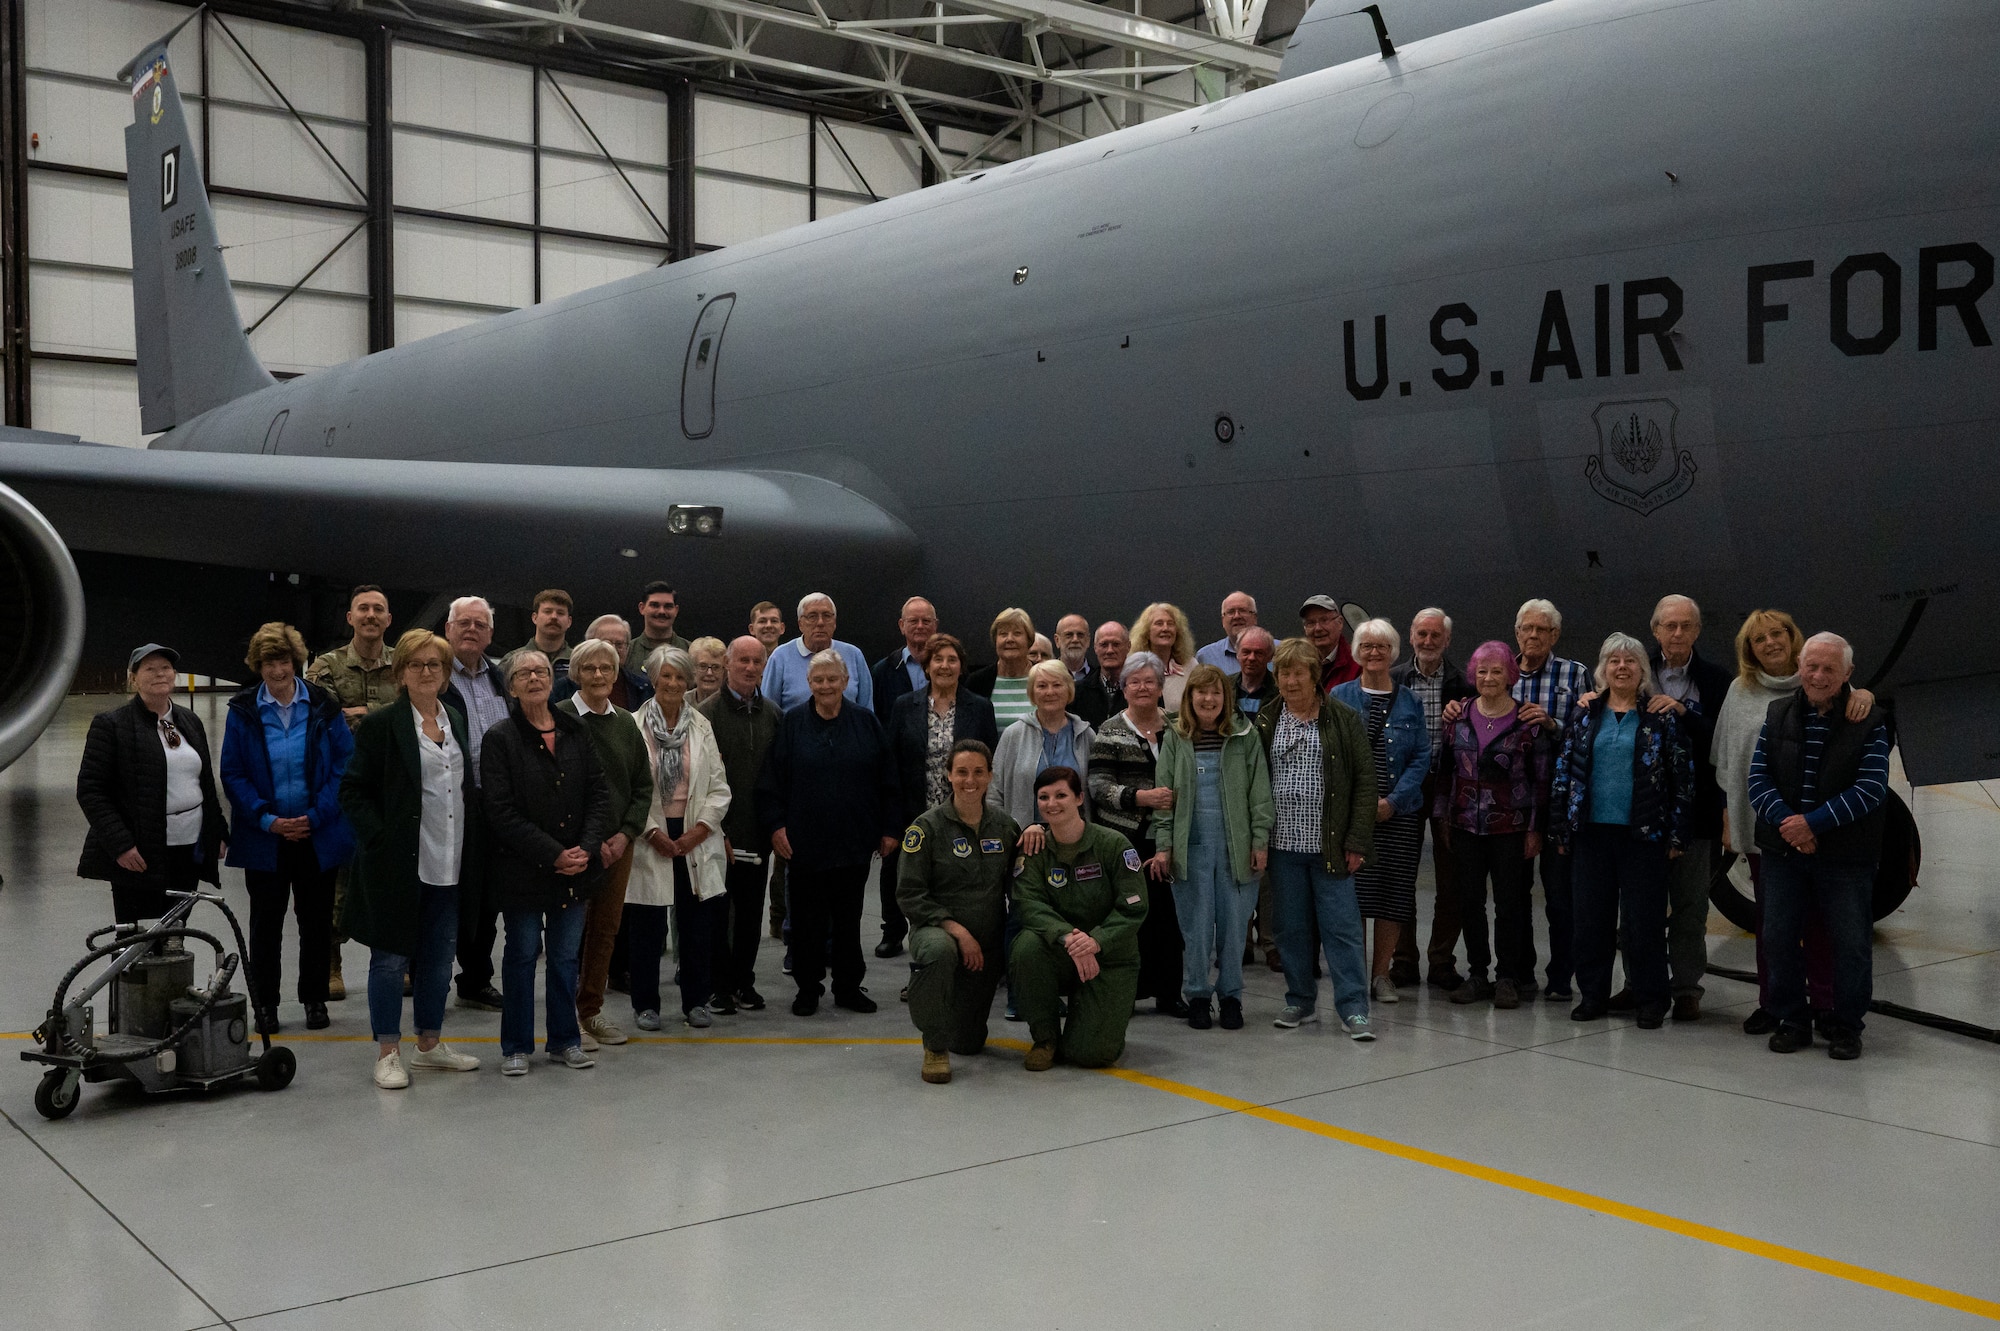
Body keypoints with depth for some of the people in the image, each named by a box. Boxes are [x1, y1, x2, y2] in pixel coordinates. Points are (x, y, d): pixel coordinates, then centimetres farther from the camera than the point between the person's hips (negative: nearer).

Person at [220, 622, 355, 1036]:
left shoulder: (323, 707, -1)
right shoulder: (243, 710, -1)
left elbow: (344, 765, -2)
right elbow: (233, 774, -1)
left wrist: (315, 816, -11)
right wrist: (267, 819, -12)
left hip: (318, 835, 1)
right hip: (264, 836, 0)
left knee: (316, 920, 9)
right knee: (266, 921, 7)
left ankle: (315, 1000, 22)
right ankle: (265, 1005, 18)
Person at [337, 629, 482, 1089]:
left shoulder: (456, 721, 12)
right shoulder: (381, 724, -6)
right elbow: (353, 791, -7)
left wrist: (470, 848, 10)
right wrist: (380, 839, -16)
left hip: (448, 862, 6)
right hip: (397, 863, -6)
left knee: (439, 957, 13)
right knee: (391, 958, 2)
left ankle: (430, 1045, 25)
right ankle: (388, 1052, 12)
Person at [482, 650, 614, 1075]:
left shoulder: (575, 732, 7)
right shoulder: (500, 738, -7)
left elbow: (599, 793, 5)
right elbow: (501, 812, -13)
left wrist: (587, 848, -10)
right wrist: (553, 854, -17)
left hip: (576, 868, 4)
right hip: (523, 871, -4)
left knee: (566, 955, 11)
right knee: (522, 953, 6)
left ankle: (564, 1040, 23)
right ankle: (516, 1047, 17)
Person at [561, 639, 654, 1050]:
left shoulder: (626, 723, 9)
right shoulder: (559, 718, -7)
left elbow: (643, 785, 12)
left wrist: (626, 834, -2)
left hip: (619, 842, 5)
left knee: (606, 928, 10)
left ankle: (591, 1010, 21)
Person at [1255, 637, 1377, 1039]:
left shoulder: (1343, 719, -1)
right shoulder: (1266, 722, 8)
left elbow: (1365, 782, -2)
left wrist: (1357, 841, -8)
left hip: (1330, 845, -3)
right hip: (1283, 844, 3)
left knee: (1342, 927, -3)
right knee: (1291, 927, 10)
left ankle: (1353, 1009, 2)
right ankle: (1301, 1001, 22)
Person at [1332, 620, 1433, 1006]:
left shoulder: (1409, 702, 9)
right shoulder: (1340, 696, 5)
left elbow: (1421, 757, 4)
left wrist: (1393, 800, -9)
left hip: (1399, 812, 2)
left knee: (1395, 892, 2)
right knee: (1352, 890, -7)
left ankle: (1381, 974, 13)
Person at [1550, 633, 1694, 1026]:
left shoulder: (1661, 718, 1)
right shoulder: (1585, 715, 9)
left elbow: (1683, 777, 0)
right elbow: (1564, 771, 10)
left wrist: (1677, 835, -5)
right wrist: (1560, 828, 6)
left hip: (1643, 833, -3)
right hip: (1592, 831, 3)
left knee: (1644, 920, 1)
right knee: (1591, 916, 7)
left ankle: (1650, 1000, 12)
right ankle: (1592, 994, 18)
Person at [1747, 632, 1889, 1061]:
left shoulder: (1869, 723, -4)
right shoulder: (1778, 715, 6)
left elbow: (1870, 789, -12)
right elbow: (1758, 777, 1)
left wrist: (1813, 823, -19)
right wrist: (1785, 822, -16)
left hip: (1845, 855, -3)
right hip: (1783, 850, 3)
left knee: (1851, 943, 4)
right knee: (1780, 938, 8)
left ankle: (1846, 1026, 19)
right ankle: (1791, 1021, 22)